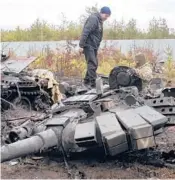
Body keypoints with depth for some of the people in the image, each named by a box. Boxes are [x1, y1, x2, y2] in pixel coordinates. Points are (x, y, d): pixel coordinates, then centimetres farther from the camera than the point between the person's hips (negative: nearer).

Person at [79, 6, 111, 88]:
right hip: (88, 45, -10)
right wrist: (81, 45, -25)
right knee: (92, 64, -12)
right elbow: (85, 32, -22)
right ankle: (93, 83, -12)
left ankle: (86, 81, 20)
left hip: (94, 46, 10)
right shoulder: (93, 18, -14)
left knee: (94, 64, 12)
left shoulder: (99, 21, 17)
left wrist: (92, 46, 16)